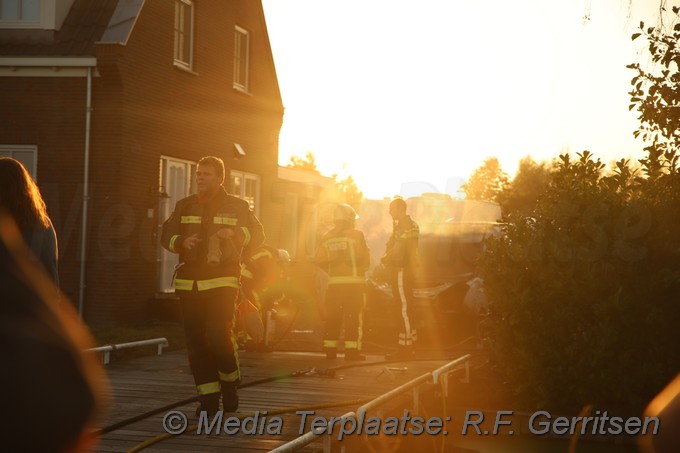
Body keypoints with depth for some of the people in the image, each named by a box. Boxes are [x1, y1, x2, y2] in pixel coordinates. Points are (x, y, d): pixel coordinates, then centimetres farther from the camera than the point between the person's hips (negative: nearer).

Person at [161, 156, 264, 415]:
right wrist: (182, 242, -11)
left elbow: (257, 235, 6)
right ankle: (208, 399, 10)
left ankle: (230, 381, 11)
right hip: (189, 284, 3)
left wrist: (234, 233, -13)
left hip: (222, 282, -3)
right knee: (196, 343, 1)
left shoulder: (236, 207, 5)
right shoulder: (184, 206, 11)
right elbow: (166, 236, 11)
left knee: (219, 337, -17)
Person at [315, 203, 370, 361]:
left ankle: (330, 349, 8)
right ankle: (352, 350, -6)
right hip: (354, 282, -4)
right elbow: (365, 259, -8)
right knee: (353, 316, -2)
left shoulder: (327, 238, 8)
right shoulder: (356, 235, -5)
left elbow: (320, 261, 2)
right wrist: (363, 268, 12)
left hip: (334, 282, 4)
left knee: (332, 316, 8)